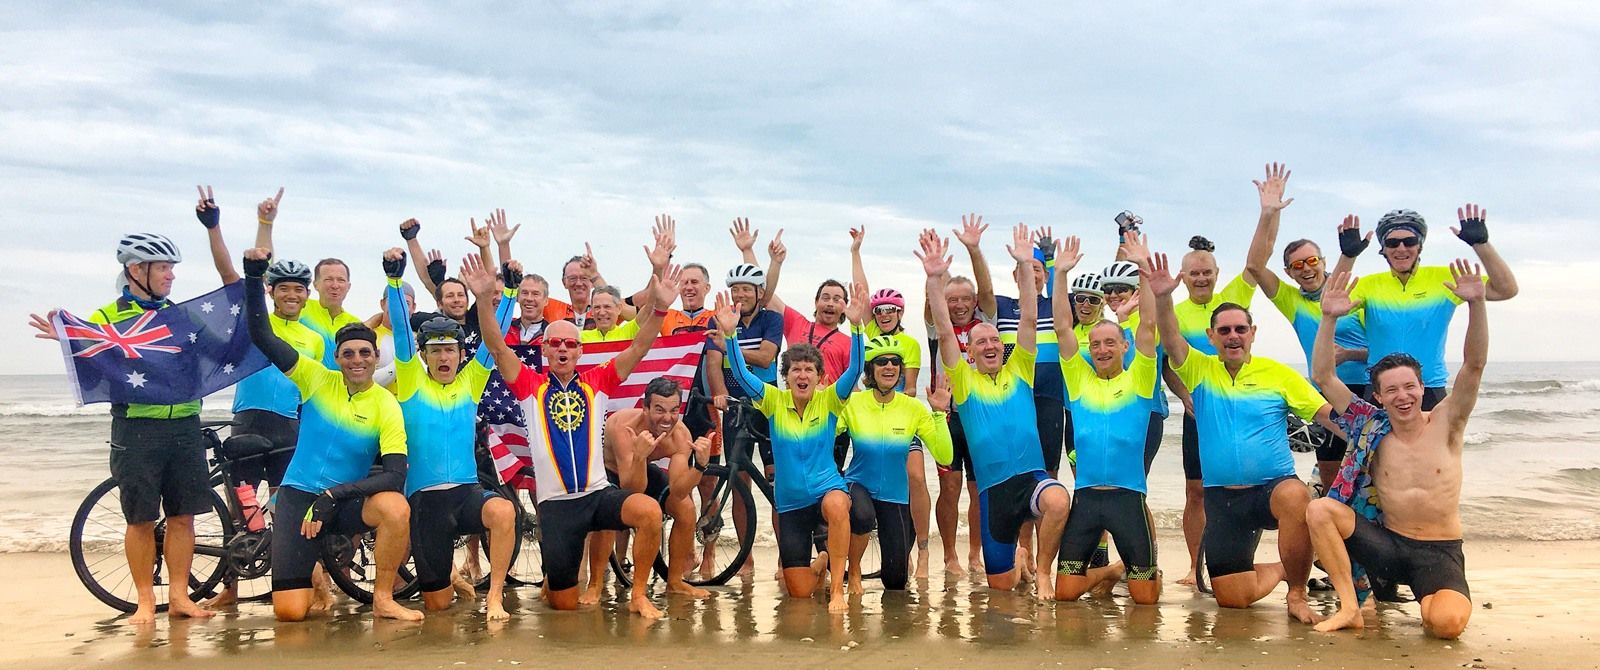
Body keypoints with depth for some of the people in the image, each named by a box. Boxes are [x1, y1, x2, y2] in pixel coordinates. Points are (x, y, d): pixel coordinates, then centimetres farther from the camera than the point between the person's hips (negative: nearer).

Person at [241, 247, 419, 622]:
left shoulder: (386, 407, -9)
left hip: (346, 502, 0)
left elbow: (395, 476, -17)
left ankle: (383, 599, -15)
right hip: (298, 496, 1)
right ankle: (314, 581, 27)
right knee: (289, 612, -11)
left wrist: (335, 494, -26)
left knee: (396, 507, -36)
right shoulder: (317, 379, -5)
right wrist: (254, 275, -20)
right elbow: (262, 336, -10)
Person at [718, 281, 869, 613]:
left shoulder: (830, 400, -6)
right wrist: (730, 333, -31)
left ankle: (837, 588, -26)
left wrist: (857, 326, -34)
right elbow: (741, 374, -17)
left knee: (836, 506, -42)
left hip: (827, 487, -2)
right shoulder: (774, 401, -4)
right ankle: (820, 564, 39)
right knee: (799, 592, 2)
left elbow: (854, 369, -20)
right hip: (790, 502, 2)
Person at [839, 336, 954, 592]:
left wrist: (940, 413, -21)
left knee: (895, 581, 2)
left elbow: (944, 457, -13)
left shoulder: (914, 408, -9)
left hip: (895, 495, 2)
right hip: (858, 485, -1)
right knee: (863, 516, -39)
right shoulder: (852, 403, -11)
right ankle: (854, 571, -8)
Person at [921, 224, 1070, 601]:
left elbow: (1029, 319, 0)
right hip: (993, 487, 1)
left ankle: (1042, 573, -11)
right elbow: (944, 331, -5)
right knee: (1001, 584, 5)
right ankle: (1016, 554, 42)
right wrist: (935, 279, -14)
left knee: (1059, 501, -36)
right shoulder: (964, 380, 6)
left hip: (1032, 475, 0)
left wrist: (1024, 265, -7)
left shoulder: (1018, 370, 9)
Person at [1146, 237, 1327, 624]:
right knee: (1231, 597, -1)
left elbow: (1326, 413, -1)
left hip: (1273, 486, -2)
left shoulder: (1278, 374, 2)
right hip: (1223, 496, 2)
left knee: (1295, 496, -40)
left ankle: (1297, 594, -16)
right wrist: (1162, 298, -32)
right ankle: (1279, 570, 35)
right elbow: (1170, 338, -14)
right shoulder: (1200, 370, 3)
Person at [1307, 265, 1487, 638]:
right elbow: (1323, 377, -6)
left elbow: (1475, 364, -14)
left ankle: (1433, 601, 10)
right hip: (1388, 544, 2)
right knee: (1320, 511, -21)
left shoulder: (1445, 424, -3)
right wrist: (1330, 319, -17)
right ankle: (1350, 607, -13)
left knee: (1448, 623, -30)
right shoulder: (1372, 428, 0)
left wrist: (1476, 303, -26)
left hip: (1440, 552, -2)